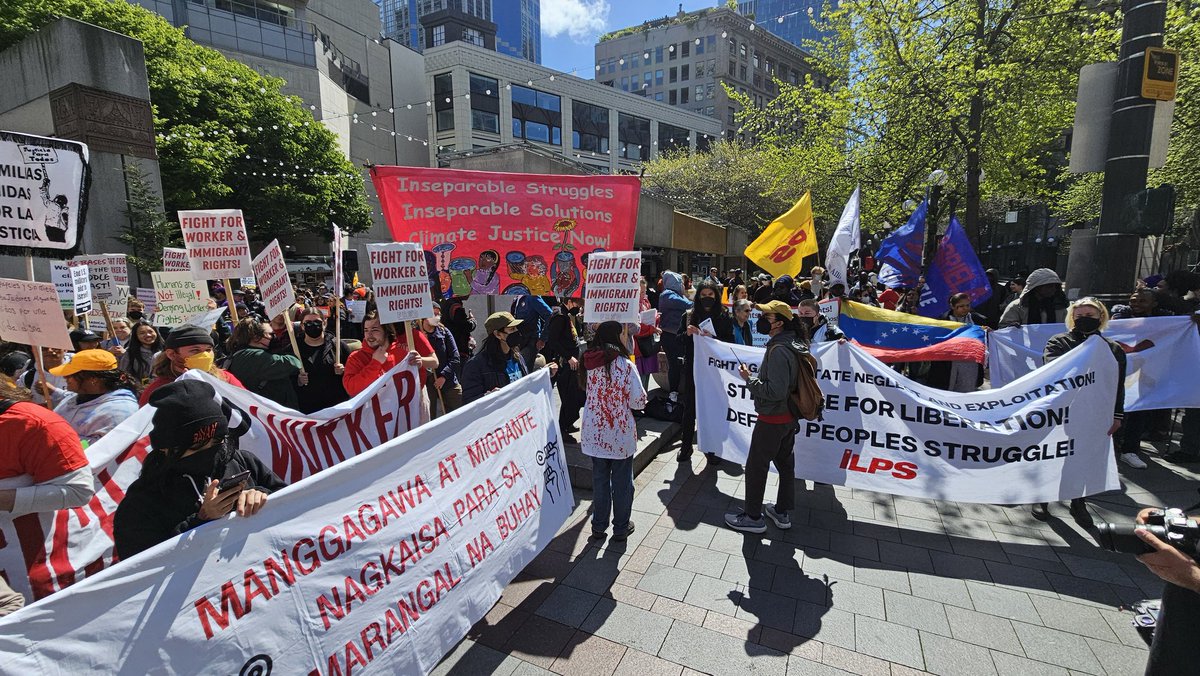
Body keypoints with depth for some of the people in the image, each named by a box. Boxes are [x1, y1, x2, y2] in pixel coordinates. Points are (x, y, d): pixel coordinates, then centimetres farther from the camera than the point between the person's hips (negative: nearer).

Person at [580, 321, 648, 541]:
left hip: (594, 433, 4)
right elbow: (639, 401, -14)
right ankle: (621, 527, 26)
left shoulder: (588, 363, -3)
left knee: (599, 479, 18)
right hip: (620, 434, -4)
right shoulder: (624, 365, -18)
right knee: (621, 481, 13)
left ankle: (598, 525, 29)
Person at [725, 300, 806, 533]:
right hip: (789, 417, 10)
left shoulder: (778, 350, -25)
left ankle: (753, 517, 18)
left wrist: (749, 379, -19)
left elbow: (775, 391, -29)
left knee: (756, 466, 5)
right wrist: (756, 378, 8)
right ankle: (782, 512, 34)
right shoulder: (793, 344, 5)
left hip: (772, 419, -10)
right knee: (785, 463, 19)